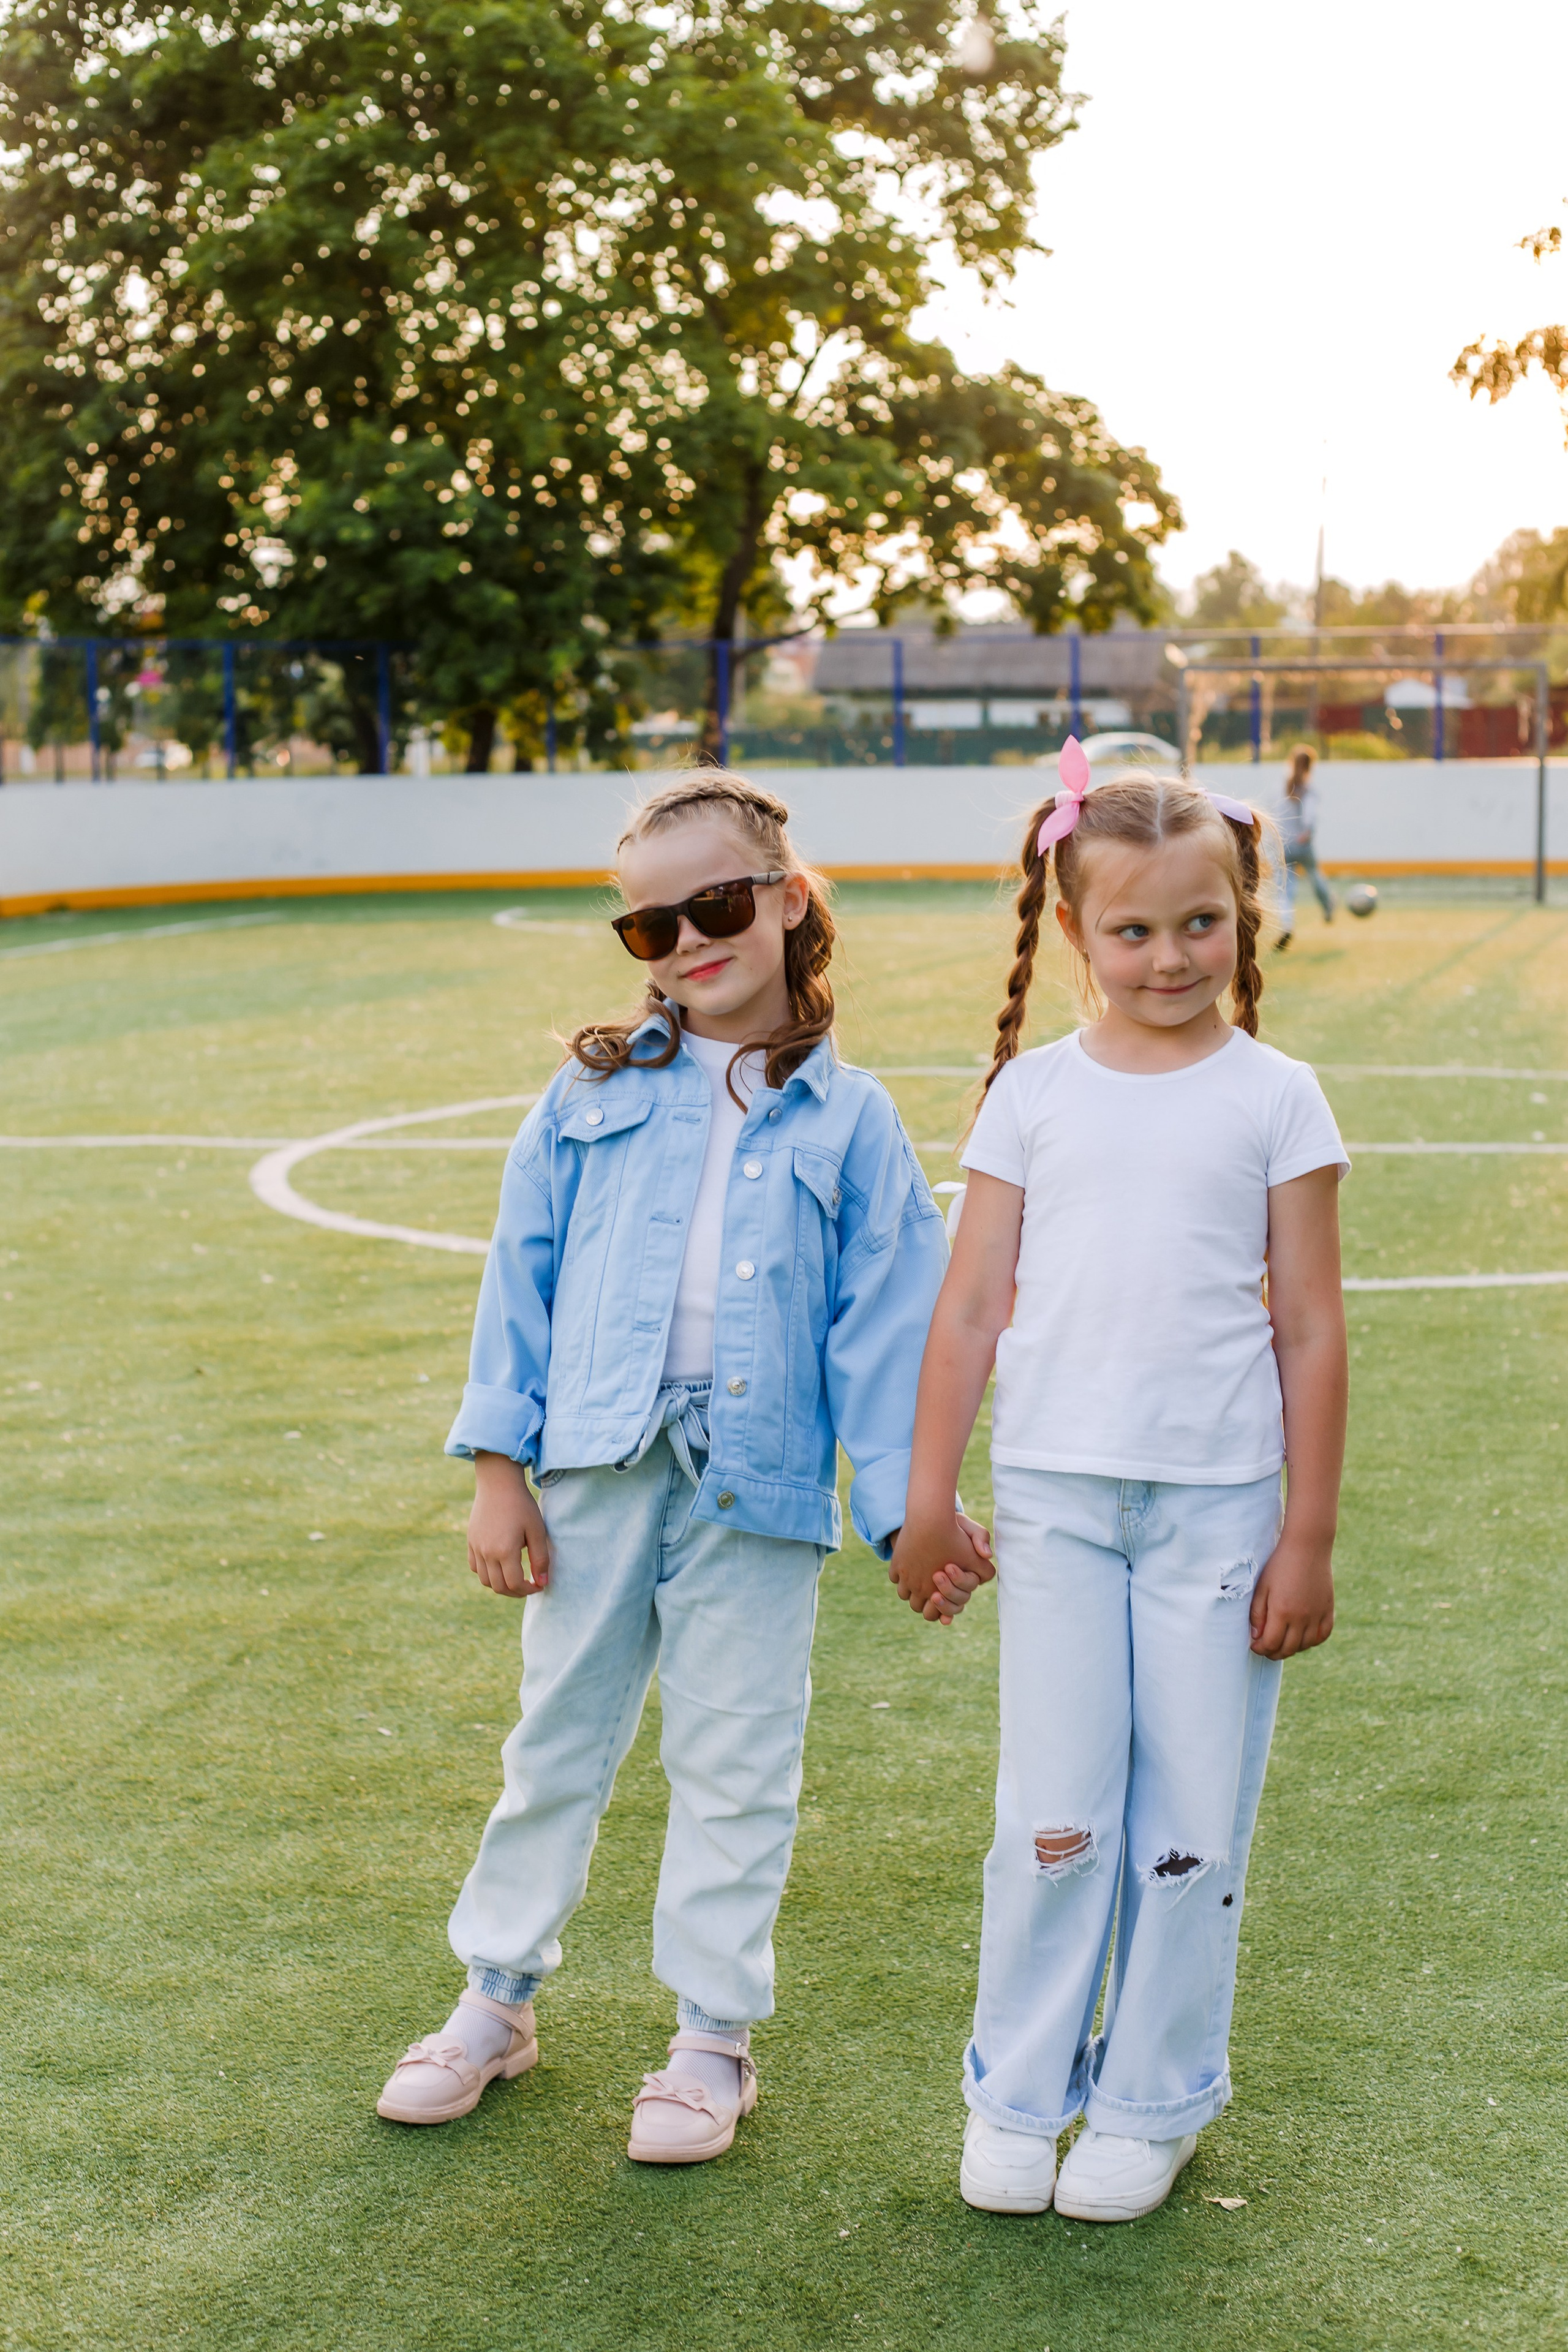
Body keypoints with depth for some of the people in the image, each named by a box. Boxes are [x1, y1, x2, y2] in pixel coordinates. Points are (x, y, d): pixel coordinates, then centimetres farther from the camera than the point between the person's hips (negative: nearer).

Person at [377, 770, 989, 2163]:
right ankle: (498, 1998, 29)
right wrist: (498, 1462, 1)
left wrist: (910, 1510, -3)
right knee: (560, 1738, 13)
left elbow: (885, 1326, 2)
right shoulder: (594, 1095, 7)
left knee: (735, 1762, 7)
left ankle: (715, 2035, 21)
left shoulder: (848, 1121, 4)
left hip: (758, 1485, -1)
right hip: (596, 1470, 2)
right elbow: (523, 1276, 7)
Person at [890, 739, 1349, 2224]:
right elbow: (970, 1306, 6)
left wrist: (1308, 1538, 0)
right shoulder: (1034, 1093, 4)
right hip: (1056, 1496, 1)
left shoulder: (1274, 1100, 1)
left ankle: (1151, 2104, 22)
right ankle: (1015, 2095, 19)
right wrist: (926, 1500, 5)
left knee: (1191, 1824, 5)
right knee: (1054, 1820, 1)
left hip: (1217, 1500, 0)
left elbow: (1311, 1331, 2)